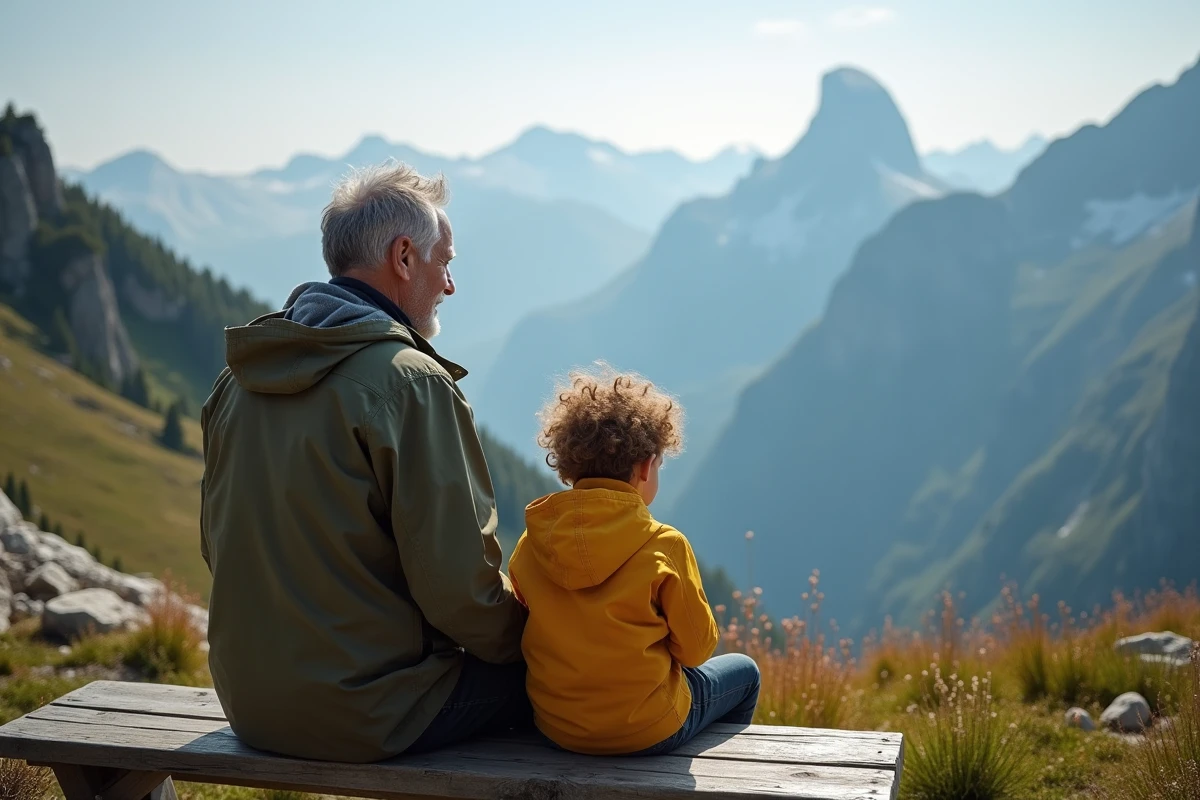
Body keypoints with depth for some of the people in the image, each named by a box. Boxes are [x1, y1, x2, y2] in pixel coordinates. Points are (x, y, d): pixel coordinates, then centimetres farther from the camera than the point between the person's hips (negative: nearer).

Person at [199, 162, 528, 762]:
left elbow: (217, 546, 12)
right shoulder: (410, 382, -19)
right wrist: (524, 634, 0)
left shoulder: (239, 379, 4)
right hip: (363, 720, -8)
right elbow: (458, 587, -20)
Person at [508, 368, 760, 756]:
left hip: (555, 725, 5)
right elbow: (696, 648, -10)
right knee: (743, 671, 25)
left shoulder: (531, 543, -7)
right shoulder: (665, 546, -19)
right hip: (646, 732, -5)